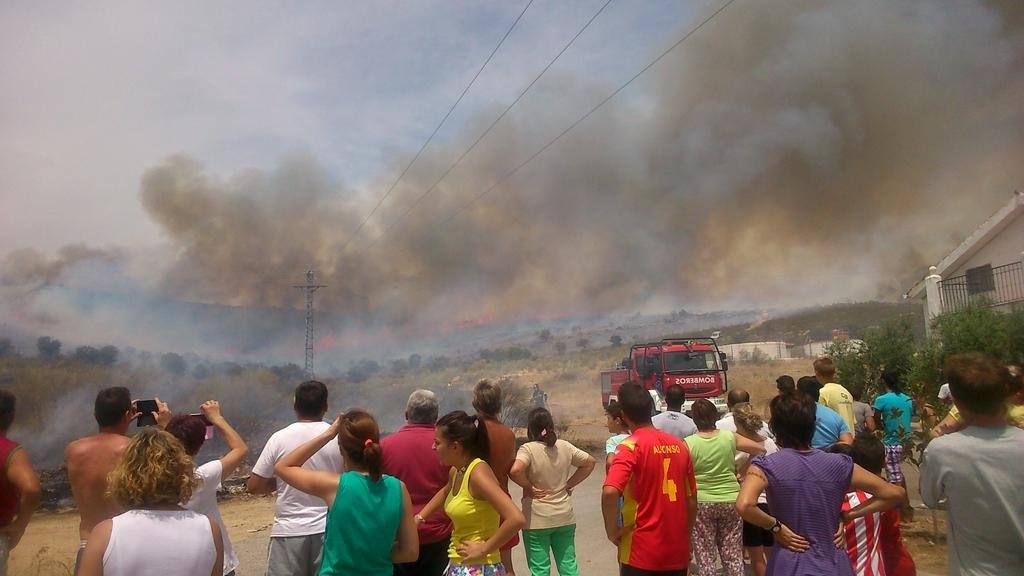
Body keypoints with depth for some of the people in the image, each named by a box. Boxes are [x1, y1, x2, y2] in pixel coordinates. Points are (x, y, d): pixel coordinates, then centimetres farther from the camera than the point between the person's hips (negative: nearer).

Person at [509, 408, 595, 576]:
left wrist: (529, 488, -15)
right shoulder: (565, 446, 0)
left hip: (537, 520, -4)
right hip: (565, 517, 4)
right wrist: (570, 484, 8)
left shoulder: (528, 449, -15)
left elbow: (515, 471, -32)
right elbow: (590, 462, 9)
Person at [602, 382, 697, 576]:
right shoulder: (679, 445, 4)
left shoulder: (631, 446, -13)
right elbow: (692, 501, 9)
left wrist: (612, 530, -12)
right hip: (677, 552, 5)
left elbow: (609, 492, -27)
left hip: (642, 552, -5)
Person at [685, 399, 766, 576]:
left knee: (705, 557, 8)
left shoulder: (689, 443, -12)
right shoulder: (730, 437, -4)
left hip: (702, 503, -2)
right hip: (731, 500, 3)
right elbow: (760, 450, 6)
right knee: (733, 556, 13)